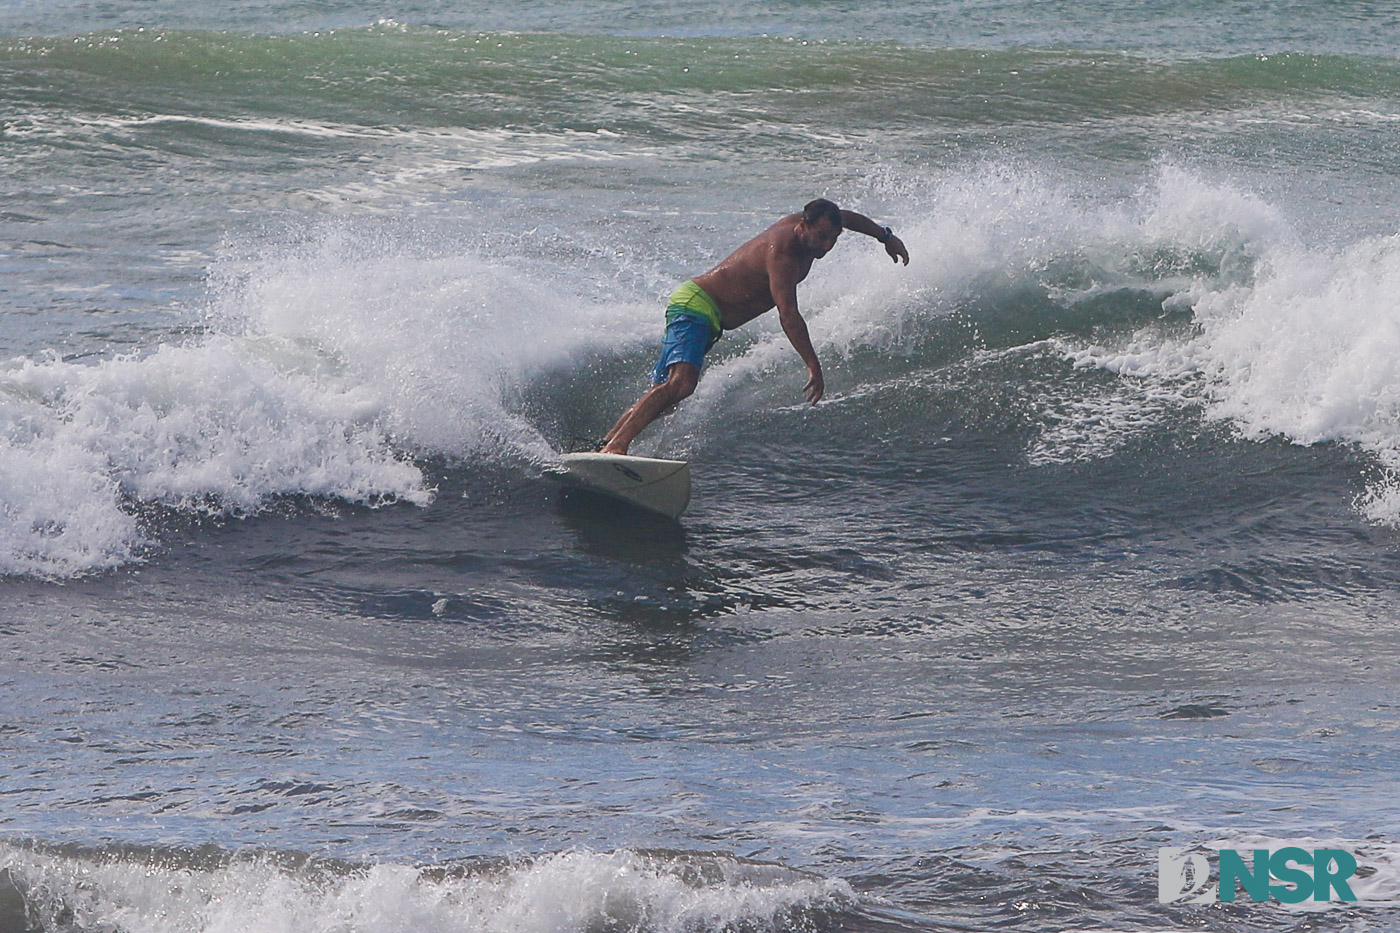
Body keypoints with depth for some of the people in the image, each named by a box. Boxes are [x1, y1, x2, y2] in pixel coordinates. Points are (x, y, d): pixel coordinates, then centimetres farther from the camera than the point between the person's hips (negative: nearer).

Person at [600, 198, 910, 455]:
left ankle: (605, 444, 1)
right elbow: (788, 315, -37)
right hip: (695, 307, -10)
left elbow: (848, 217, 27)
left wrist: (885, 236, 41)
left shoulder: (808, 226, 3)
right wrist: (813, 365, -42)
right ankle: (617, 445, -41)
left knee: (663, 395, 4)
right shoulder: (782, 252, -26)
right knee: (682, 382, -32)